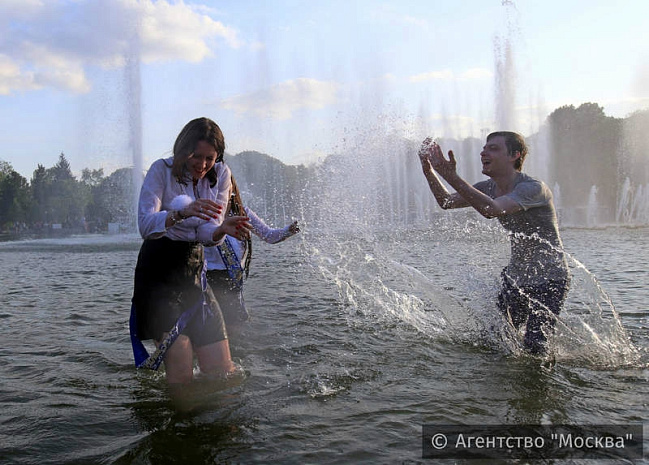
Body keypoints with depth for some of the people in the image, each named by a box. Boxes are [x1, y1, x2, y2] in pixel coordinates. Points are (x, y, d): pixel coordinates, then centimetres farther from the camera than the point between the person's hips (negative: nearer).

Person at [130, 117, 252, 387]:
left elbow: (207, 233, -2)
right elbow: (145, 224, -23)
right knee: (181, 375, -9)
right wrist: (181, 212, -41)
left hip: (194, 270, 4)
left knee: (222, 370, 1)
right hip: (158, 271, -4)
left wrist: (223, 229, -25)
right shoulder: (162, 170, -9)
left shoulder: (220, 175, 2)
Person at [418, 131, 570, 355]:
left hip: (550, 280, -7)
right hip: (515, 276, 7)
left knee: (533, 347, -10)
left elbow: (491, 209, -41)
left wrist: (452, 177, -45)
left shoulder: (534, 188, -25)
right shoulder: (489, 187, 0)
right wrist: (429, 171, -16)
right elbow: (447, 202, 0)